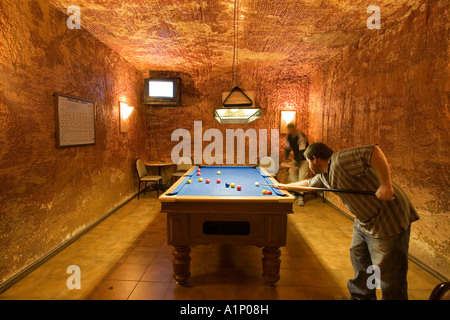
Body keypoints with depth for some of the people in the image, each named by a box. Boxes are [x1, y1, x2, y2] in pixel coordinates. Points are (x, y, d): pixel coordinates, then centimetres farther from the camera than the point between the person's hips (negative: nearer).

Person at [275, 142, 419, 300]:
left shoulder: (341, 160, -23)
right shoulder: (324, 176, 8)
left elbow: (374, 151, -33)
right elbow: (308, 183, 26)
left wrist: (386, 185, -32)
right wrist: (286, 186, 37)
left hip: (388, 218, -10)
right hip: (364, 220, 10)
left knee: (389, 274, 1)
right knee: (359, 259, 22)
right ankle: (360, 296, 40)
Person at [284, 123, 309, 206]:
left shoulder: (301, 137, -26)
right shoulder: (288, 136, -3)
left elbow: (302, 152, -28)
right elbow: (287, 148, 9)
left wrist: (295, 163, -29)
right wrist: (286, 158, -3)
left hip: (304, 159, -7)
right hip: (296, 158, 7)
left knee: (302, 177, -15)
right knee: (292, 174, 2)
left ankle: (301, 196, -8)